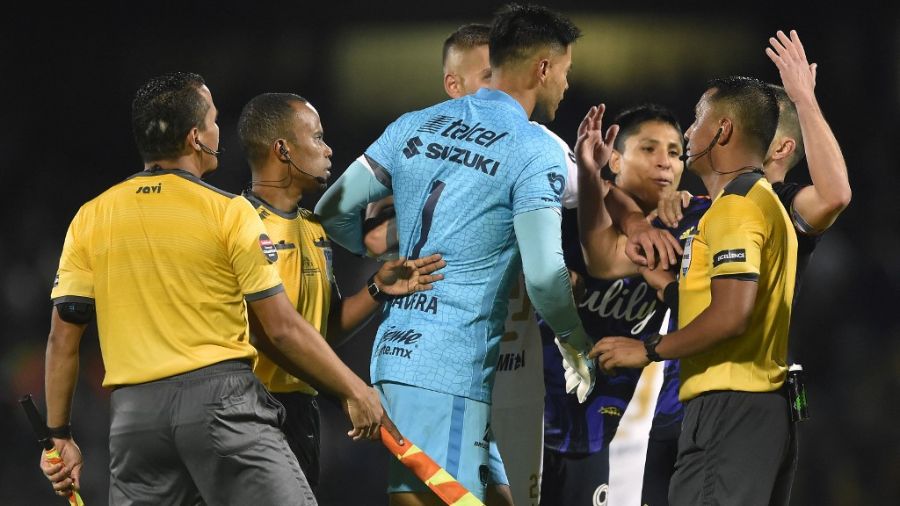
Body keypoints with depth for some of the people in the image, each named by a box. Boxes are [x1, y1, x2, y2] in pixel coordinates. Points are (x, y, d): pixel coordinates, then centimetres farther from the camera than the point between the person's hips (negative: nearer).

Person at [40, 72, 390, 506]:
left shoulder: (89, 218, 9)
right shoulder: (229, 213, -2)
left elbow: (62, 336, 7)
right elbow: (282, 328, -3)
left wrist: (59, 435, 13)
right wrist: (354, 390, 7)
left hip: (132, 415, 4)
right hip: (220, 400, -4)